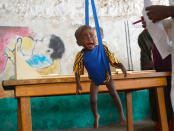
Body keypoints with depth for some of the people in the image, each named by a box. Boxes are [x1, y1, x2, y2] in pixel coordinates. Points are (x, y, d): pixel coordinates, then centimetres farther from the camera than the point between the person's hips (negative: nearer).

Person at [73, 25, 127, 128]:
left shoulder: (103, 48, -24)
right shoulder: (81, 55, -25)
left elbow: (113, 61, -18)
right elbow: (77, 72, -15)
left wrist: (121, 66, -37)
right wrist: (78, 84, -26)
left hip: (107, 77, 0)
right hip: (94, 80, 0)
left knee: (114, 93, -5)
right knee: (93, 100, 3)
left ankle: (121, 113, 20)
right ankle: (96, 116, 33)